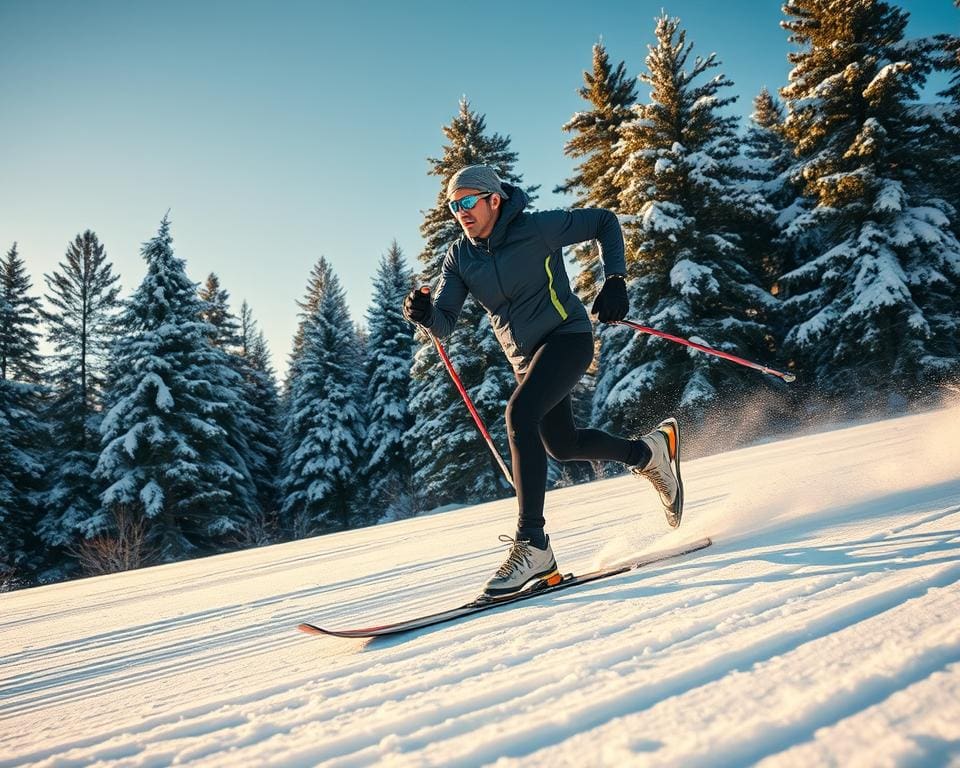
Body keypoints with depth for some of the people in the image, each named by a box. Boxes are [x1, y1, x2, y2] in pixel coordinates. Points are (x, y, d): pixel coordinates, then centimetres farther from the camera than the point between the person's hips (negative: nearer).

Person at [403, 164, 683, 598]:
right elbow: (444, 323, -7)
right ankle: (652, 452, 44)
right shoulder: (459, 257, 1)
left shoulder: (538, 229, -13)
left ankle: (532, 546, -29)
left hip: (567, 337, -7)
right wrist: (424, 313, -30)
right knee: (562, 445, 19)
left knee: (520, 414, -31)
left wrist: (615, 279, -13)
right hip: (526, 358, 8)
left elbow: (604, 222, -1)